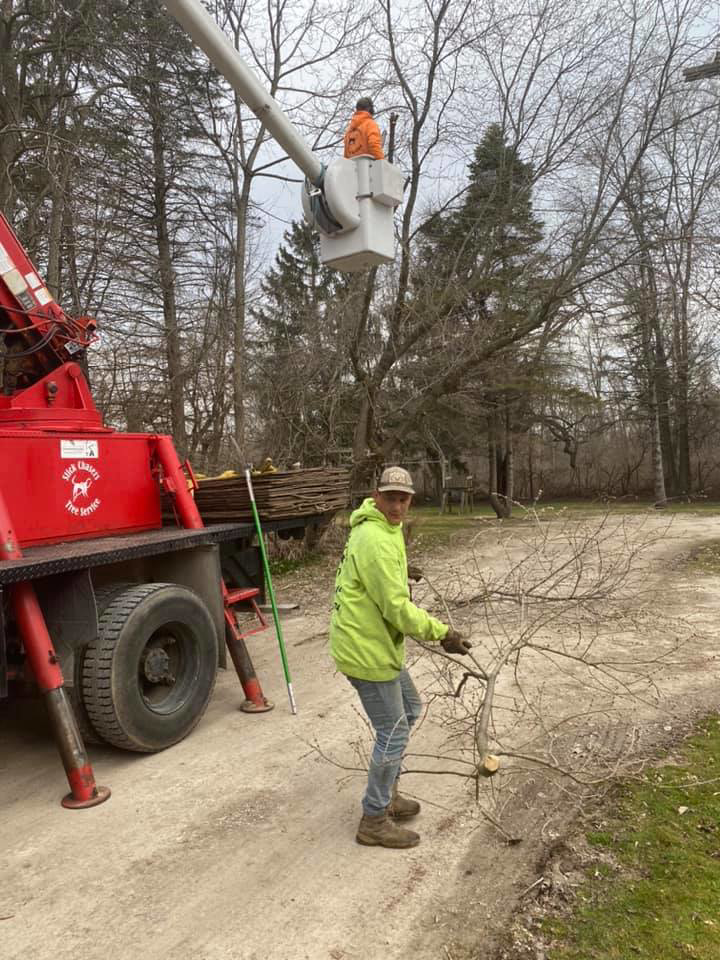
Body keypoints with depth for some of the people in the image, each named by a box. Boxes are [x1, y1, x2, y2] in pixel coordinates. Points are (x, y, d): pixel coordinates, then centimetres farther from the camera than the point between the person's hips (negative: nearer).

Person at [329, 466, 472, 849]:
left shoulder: (378, 527, 8)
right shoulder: (377, 542, -25)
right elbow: (397, 608, -26)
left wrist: (400, 573, 29)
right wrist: (441, 633, -22)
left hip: (377, 643, 11)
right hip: (366, 649, -11)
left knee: (409, 709, 24)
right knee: (393, 733, 0)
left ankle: (387, 794, 38)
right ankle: (374, 821, 18)